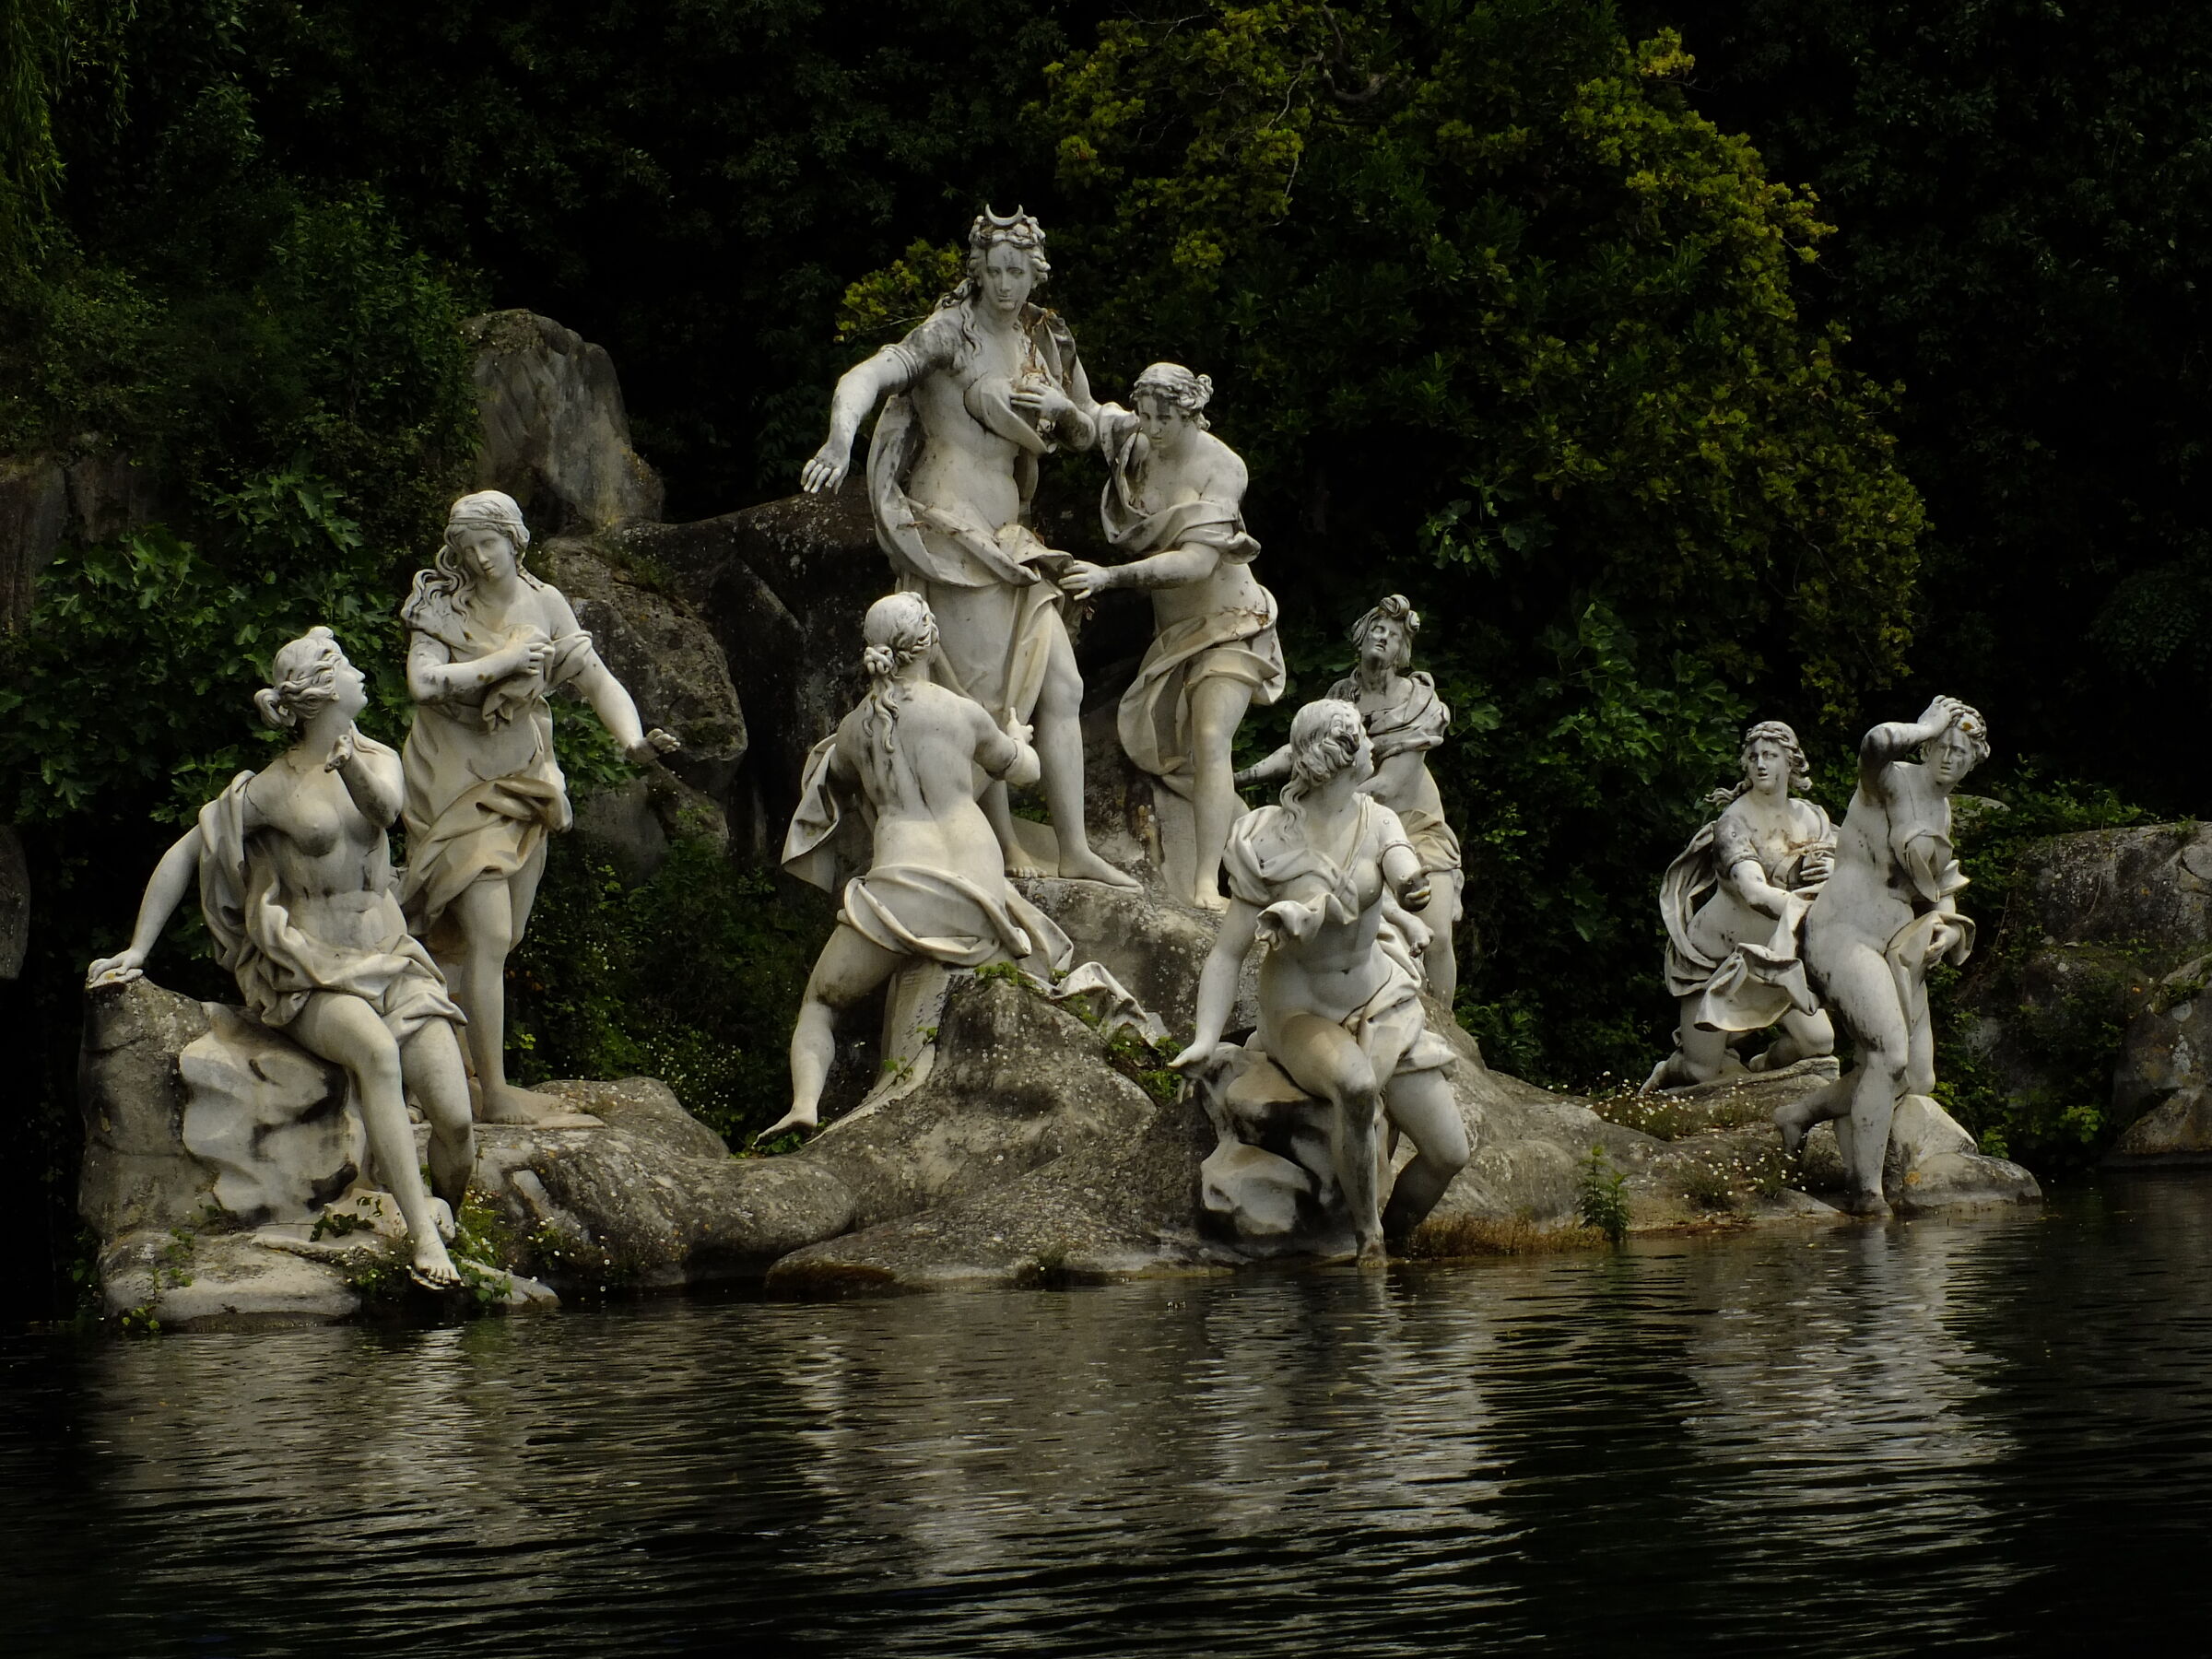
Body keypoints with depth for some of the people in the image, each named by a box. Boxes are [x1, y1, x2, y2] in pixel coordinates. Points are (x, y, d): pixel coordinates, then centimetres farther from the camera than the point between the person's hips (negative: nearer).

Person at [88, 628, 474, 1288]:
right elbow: (184, 853, 6)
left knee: (456, 1118, -16)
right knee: (377, 1051, -37)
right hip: (307, 971, -4)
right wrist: (137, 950, 3)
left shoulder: (377, 758, 10)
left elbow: (385, 807, -14)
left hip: (387, 957, 4)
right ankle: (421, 1234, -40)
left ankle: (448, 1226, 14)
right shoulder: (268, 789, 0)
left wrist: (351, 763, -36)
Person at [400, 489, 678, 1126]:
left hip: (522, 782, 6)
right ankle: (495, 1094, -13)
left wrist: (632, 738, -21)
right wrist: (505, 661, -24)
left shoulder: (543, 604, 1)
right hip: (459, 783, -6)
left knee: (500, 938, 13)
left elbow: (595, 678, -4)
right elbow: (424, 681, -26)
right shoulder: (443, 608, -11)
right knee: (487, 936, -14)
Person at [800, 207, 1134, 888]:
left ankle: (1075, 851, 3)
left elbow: (1088, 433, 23)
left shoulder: (1046, 344, 12)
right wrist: (839, 441, -40)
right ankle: (1004, 846, 2)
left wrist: (1063, 405, -1)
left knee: (1061, 687, 1)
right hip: (951, 528, -7)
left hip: (1009, 537, 7)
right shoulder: (951, 332, -8)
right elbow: (866, 378, -21)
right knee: (986, 694, -8)